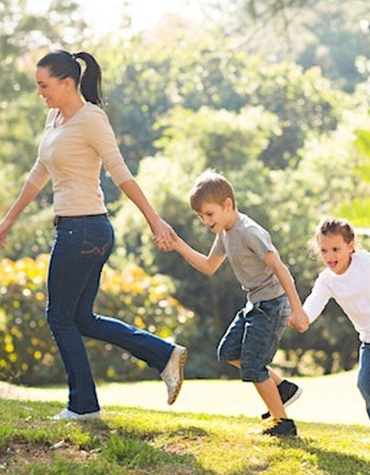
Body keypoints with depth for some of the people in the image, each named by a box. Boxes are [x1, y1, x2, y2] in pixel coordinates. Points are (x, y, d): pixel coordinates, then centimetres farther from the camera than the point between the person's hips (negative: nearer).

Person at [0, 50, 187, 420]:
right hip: (72, 229, 9)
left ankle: (83, 405, 11)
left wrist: (154, 220, -17)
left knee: (60, 317, 1)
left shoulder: (90, 120, -13)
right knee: (82, 319, 12)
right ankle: (165, 354, 12)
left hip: (84, 229, -9)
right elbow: (38, 176, 22)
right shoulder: (55, 118, 14)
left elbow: (121, 175, -16)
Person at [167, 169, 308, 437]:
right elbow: (209, 267, 19)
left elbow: (279, 268, -24)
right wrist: (179, 246, 8)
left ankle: (282, 422, 6)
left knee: (252, 365, -7)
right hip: (256, 304, 10)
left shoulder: (249, 232, -21)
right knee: (228, 351, 11)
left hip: (272, 304, -10)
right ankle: (284, 388, 17)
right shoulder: (225, 233, 8)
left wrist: (297, 308, -27)